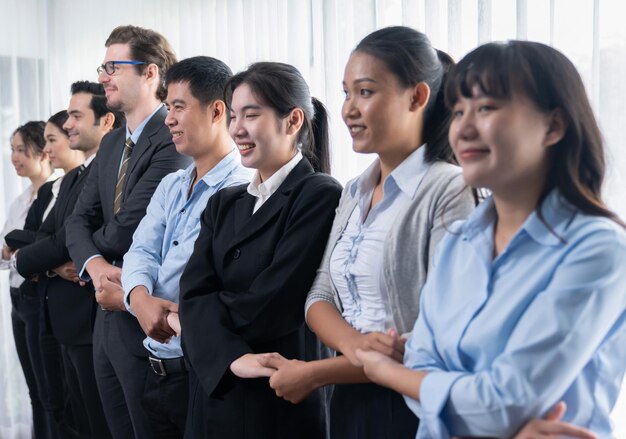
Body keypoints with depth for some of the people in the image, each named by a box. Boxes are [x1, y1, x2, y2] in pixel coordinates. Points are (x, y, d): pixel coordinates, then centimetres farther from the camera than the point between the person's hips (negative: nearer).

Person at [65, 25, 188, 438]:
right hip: (109, 315, 9)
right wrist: (95, 264, -11)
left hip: (145, 321, -9)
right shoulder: (111, 144, 12)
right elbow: (79, 219, 9)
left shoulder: (173, 140, -18)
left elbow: (127, 227, -22)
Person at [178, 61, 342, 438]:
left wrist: (209, 310, -3)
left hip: (280, 399, -5)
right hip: (213, 388, 6)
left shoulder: (322, 197, -12)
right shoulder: (224, 203, 9)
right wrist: (232, 359, -20)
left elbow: (271, 306, -19)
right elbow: (193, 293, -4)